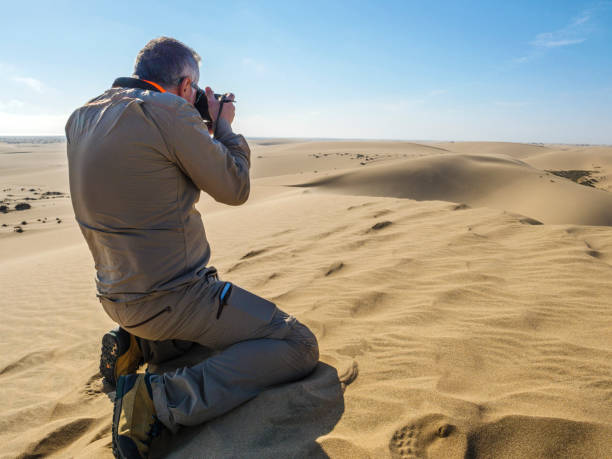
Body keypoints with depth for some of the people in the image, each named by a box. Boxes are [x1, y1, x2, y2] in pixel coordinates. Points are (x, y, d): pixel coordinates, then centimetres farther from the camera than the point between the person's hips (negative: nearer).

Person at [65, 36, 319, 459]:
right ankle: (157, 399, -13)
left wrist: (204, 126, 18)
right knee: (300, 348, -6)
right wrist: (223, 126, 5)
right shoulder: (167, 111, -19)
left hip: (116, 293, 9)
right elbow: (235, 189, -11)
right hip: (168, 297, -9)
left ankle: (135, 345, 15)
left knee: (220, 308, 36)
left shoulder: (83, 117, 8)